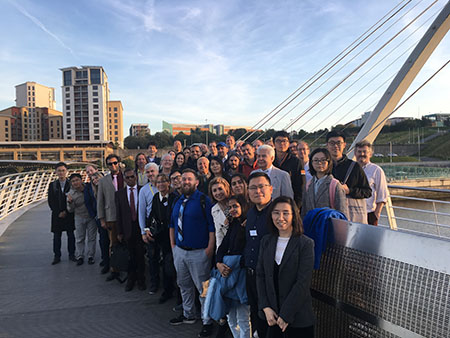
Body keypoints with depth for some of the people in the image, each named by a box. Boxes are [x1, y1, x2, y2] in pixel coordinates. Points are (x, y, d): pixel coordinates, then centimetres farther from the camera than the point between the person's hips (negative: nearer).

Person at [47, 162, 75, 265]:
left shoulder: (71, 184, 1)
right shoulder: (52, 185, 6)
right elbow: (50, 201, 3)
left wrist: (66, 211, -10)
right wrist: (58, 212, -7)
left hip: (69, 214, -1)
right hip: (57, 215, 1)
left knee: (71, 235, 5)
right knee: (57, 236, 5)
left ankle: (71, 254, 16)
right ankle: (57, 256, 14)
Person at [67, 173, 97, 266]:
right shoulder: (71, 193, -9)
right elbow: (70, 210, -7)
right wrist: (70, 202, -24)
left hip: (91, 216, 1)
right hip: (79, 217, 0)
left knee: (91, 237, 7)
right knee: (79, 238, 7)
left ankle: (91, 256, 18)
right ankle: (80, 257, 18)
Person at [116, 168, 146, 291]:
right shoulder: (119, 193, 6)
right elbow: (119, 213, 6)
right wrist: (119, 232, 3)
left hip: (141, 227, -1)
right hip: (127, 229, 1)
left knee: (140, 255, 5)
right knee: (130, 256, 7)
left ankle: (141, 280, 21)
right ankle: (131, 279, 24)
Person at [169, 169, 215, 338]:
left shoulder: (204, 201, -11)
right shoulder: (178, 202, 10)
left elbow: (212, 226, -14)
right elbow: (172, 224, 19)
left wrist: (210, 247, -18)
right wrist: (173, 244, 13)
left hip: (198, 252, -7)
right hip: (179, 250, 7)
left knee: (203, 287, 2)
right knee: (184, 285, 20)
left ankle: (207, 322, 16)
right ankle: (188, 315, 38)